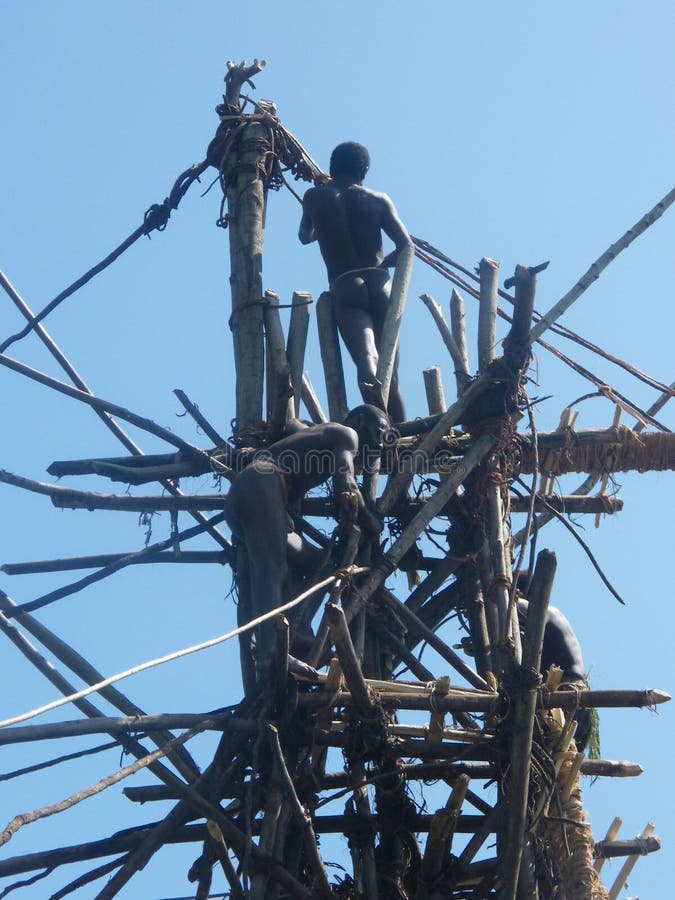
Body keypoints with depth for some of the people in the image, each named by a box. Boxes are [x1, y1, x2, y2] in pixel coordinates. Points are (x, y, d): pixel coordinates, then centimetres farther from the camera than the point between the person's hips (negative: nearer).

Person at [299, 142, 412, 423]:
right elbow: (406, 247, 5)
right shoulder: (379, 200, 13)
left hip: (344, 288, -2)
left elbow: (305, 237, 34)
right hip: (380, 286, 2)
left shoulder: (314, 197, 15)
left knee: (367, 360, -26)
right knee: (390, 375, 9)